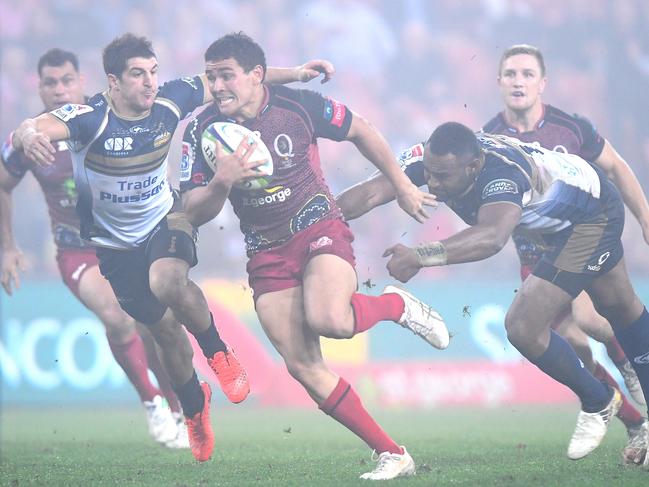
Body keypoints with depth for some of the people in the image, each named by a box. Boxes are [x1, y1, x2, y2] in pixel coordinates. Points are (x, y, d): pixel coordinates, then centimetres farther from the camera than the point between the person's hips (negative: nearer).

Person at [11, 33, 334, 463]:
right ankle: (194, 406, 37)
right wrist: (28, 136, -69)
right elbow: (39, 127, -45)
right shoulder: (91, 118, -28)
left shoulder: (170, 101, -18)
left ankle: (218, 352, -7)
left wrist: (292, 73, -6)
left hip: (165, 219, 0)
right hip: (117, 244, 0)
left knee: (167, 281, -34)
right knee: (165, 327, 7)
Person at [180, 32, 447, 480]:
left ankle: (397, 305, 2)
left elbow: (361, 131, 7)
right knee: (303, 366, -7)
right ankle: (393, 455, 1)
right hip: (266, 253, 3)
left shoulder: (299, 105, -10)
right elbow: (194, 213, -5)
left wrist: (403, 186, 13)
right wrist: (222, 182, -25)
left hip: (319, 229, -3)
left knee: (328, 321, -32)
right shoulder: (203, 131, -5)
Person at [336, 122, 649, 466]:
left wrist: (420, 256, -75)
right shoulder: (428, 159, -25)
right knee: (618, 309, 26)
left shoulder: (502, 173, -44)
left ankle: (597, 403, 11)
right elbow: (372, 192, -36)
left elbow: (492, 236, -63)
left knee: (525, 328, -15)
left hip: (593, 214, -8)